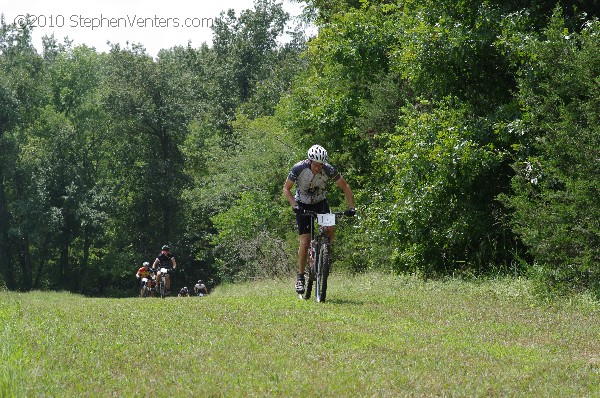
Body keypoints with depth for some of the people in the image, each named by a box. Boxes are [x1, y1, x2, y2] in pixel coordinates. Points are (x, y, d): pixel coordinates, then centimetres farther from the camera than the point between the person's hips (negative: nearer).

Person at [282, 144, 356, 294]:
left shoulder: (328, 170, -22)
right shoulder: (299, 168, -25)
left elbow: (345, 187, -12)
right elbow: (286, 189, -14)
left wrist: (351, 207, -21)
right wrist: (294, 205, -29)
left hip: (320, 203, 2)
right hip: (303, 205, -2)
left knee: (329, 230, -24)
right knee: (305, 242, -12)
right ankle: (300, 277, -1)